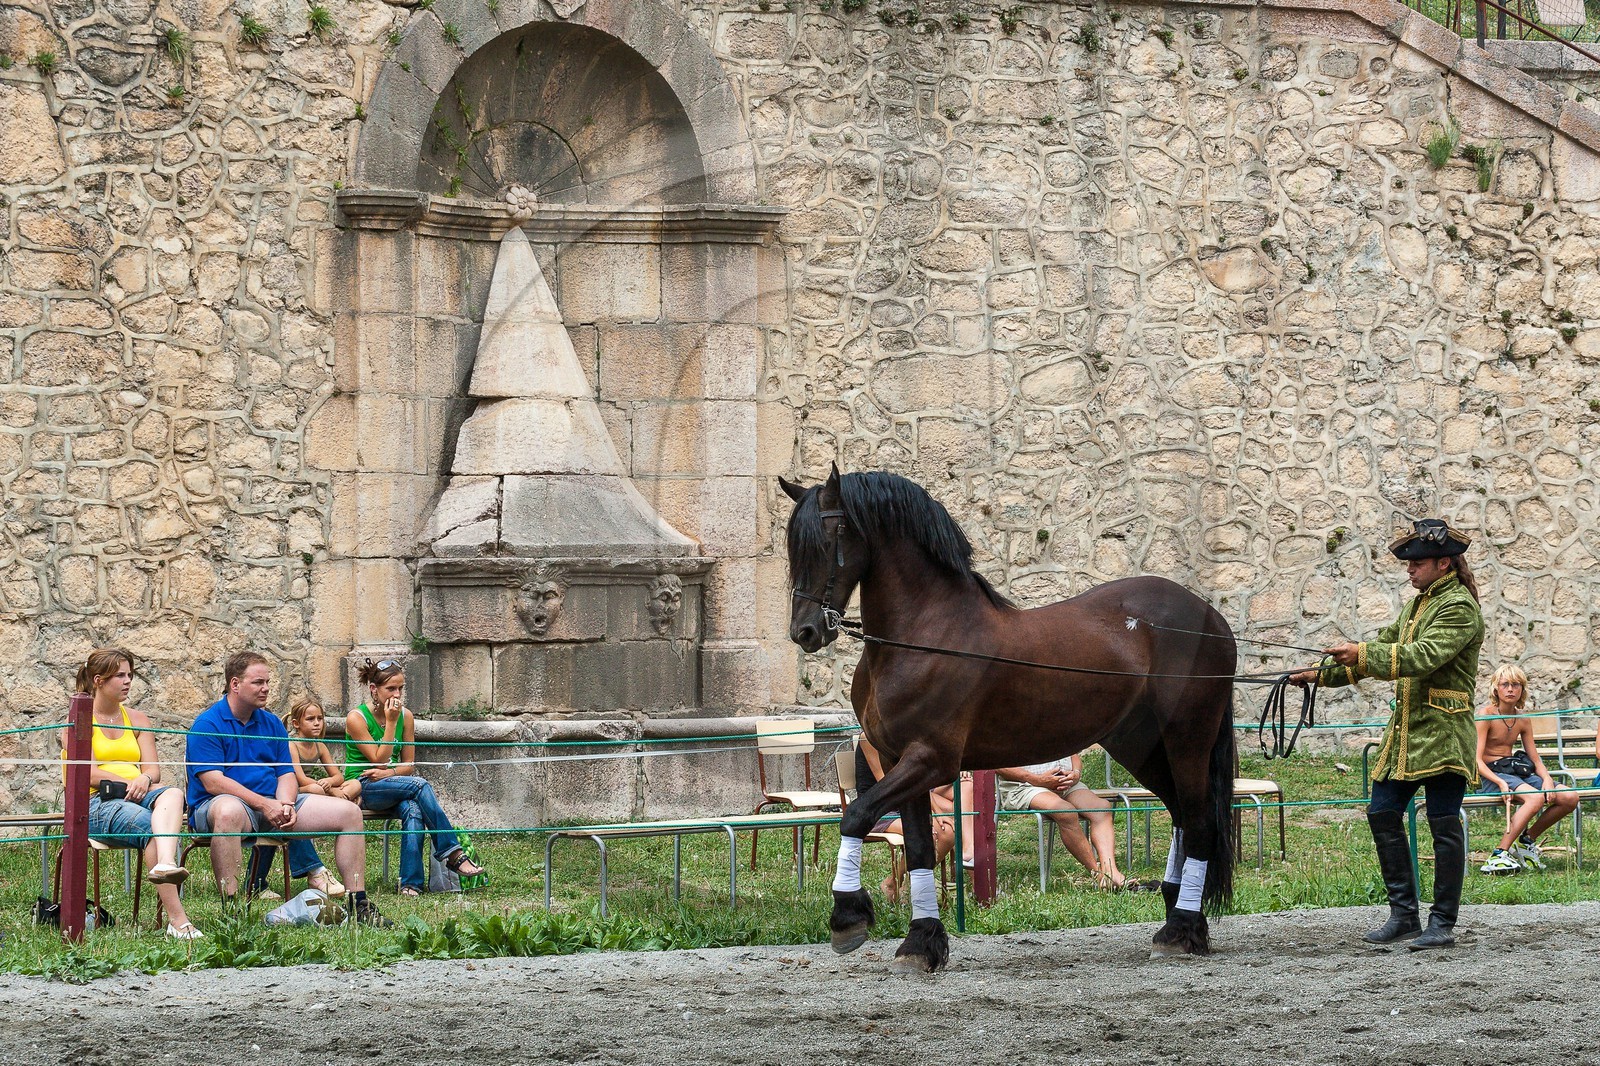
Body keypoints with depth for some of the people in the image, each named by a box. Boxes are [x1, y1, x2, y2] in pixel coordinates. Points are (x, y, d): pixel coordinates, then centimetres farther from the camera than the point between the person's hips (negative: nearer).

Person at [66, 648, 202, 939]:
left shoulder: (137, 720, 22)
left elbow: (153, 769, 11)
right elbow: (89, 773, -6)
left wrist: (145, 781, -13)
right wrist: (131, 783, -15)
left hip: (137, 797, 5)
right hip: (95, 805, -5)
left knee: (173, 793, -33)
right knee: (152, 827, -35)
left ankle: (165, 864, -64)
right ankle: (177, 920, -48)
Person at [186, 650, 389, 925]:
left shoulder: (272, 724, 16)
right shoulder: (207, 724, -6)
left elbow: (286, 775, 11)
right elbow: (213, 781, -16)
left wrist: (286, 805, -12)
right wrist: (264, 805, -22)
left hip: (273, 804, 7)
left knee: (348, 812, -3)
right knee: (229, 811, -46)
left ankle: (358, 904, 0)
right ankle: (229, 906, -44)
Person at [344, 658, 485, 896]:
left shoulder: (405, 716, 5)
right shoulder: (356, 718, -10)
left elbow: (409, 765, 8)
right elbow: (380, 760, -14)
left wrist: (388, 773, -12)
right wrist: (390, 723, -16)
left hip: (391, 785, 4)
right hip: (360, 787, -4)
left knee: (413, 810, -33)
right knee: (420, 786, -31)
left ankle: (411, 883, -37)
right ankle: (452, 853, -30)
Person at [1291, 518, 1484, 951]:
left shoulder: (1459, 608, -11)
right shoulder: (1418, 606, 19)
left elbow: (1424, 656, -24)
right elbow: (1383, 649, 24)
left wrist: (1361, 655, -29)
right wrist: (1323, 674, 17)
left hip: (1442, 734, -9)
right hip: (1405, 732, 9)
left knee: (1444, 825, -4)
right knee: (1382, 814, 6)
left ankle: (1443, 923, 1)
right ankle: (1403, 914, 13)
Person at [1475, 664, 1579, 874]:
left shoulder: (1523, 720, 13)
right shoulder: (1486, 716, -7)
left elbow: (1536, 760, 14)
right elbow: (1477, 760, -13)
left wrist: (1547, 779, -9)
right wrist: (1500, 782, -28)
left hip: (1516, 772, 7)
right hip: (1490, 776, -7)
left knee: (1570, 797, -10)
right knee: (1536, 797, -35)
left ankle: (1526, 840, 7)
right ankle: (1499, 856, -35)